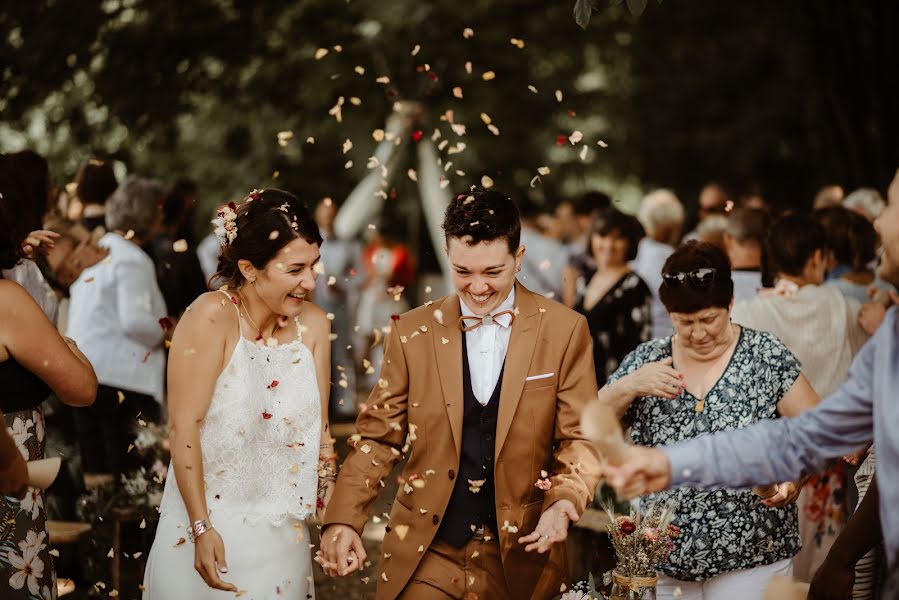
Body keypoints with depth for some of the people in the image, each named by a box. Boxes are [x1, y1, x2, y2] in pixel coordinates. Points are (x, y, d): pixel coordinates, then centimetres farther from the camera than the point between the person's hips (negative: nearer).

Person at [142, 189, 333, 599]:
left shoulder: (313, 325, -4)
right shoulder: (212, 317, -18)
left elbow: (318, 429, 2)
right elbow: (184, 427, -17)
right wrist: (202, 529, -18)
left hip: (281, 534, 4)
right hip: (208, 526, -4)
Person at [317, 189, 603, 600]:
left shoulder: (564, 330, -2)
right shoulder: (412, 332, 2)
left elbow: (580, 438, -1)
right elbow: (379, 437, 4)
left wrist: (565, 502, -20)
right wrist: (343, 520, -10)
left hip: (520, 555, 0)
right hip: (424, 553, 1)